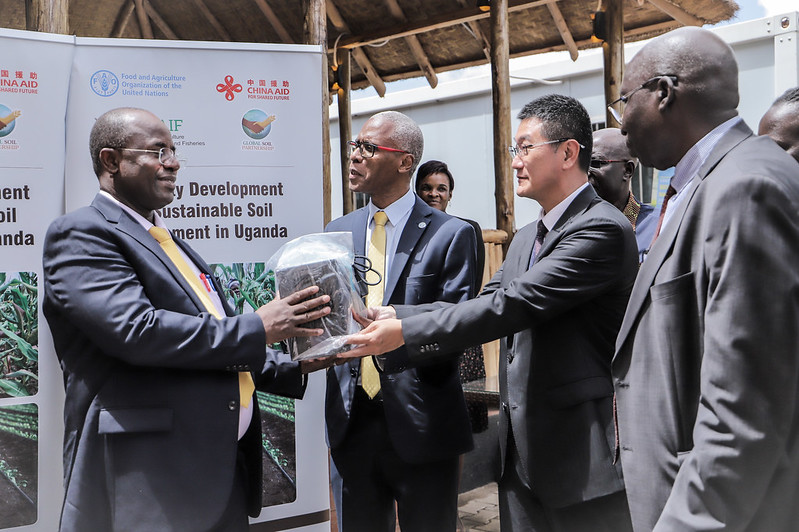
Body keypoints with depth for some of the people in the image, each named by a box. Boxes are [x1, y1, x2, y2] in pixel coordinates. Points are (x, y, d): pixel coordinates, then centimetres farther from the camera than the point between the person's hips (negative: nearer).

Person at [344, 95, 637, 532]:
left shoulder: (602, 229, -16)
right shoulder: (526, 237, 15)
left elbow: (513, 303, -23)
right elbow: (487, 303, 8)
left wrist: (405, 331, -21)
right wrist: (393, 316, -4)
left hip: (581, 458, -8)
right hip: (521, 451, 8)